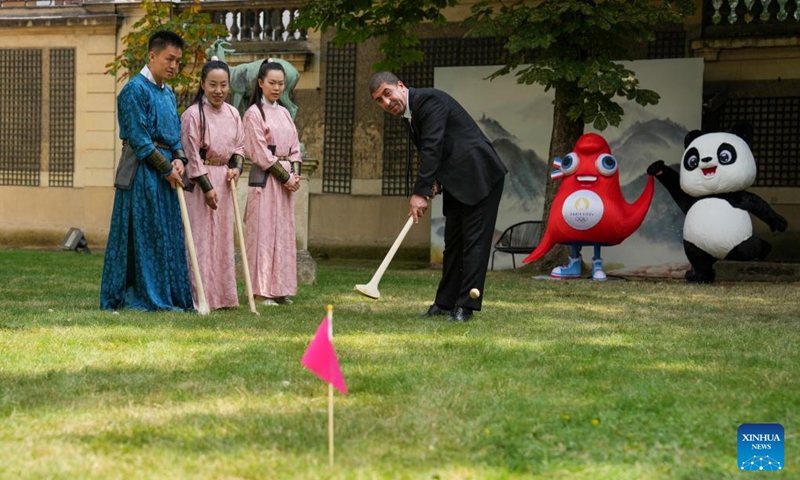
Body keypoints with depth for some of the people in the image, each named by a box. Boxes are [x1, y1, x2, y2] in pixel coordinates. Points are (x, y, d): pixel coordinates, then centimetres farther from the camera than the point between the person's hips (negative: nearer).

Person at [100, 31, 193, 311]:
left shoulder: (168, 94, 16)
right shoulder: (135, 89, -9)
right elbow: (139, 139, -14)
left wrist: (179, 159, -2)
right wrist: (167, 168, -13)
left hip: (165, 171, 8)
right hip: (142, 172, -8)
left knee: (169, 236, 8)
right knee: (143, 235, -5)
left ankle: (170, 296, 12)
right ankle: (141, 296, -1)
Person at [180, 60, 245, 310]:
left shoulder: (233, 114, 7)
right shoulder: (193, 114, -11)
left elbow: (239, 146, 16)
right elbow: (192, 154, -12)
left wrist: (236, 167, -3)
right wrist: (206, 186, -14)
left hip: (224, 181, 6)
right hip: (199, 181, -6)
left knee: (223, 238, 10)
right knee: (200, 238, -5)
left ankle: (222, 294, 16)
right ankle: (201, 296, -2)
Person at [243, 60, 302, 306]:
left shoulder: (284, 113, 15)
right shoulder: (254, 113, -6)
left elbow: (294, 146, 15)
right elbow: (260, 152, -11)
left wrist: (296, 173, -1)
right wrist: (284, 176, -12)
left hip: (287, 178, 7)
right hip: (265, 178, -7)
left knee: (283, 232, 7)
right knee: (264, 232, -7)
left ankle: (279, 288, 11)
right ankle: (261, 290, -5)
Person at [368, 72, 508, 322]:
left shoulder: (429, 100, -16)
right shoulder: (410, 115, 13)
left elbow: (432, 148, -24)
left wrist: (421, 192, -27)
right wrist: (432, 184, -4)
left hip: (479, 175, -10)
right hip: (456, 182, 10)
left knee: (474, 241, -8)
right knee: (453, 242, 13)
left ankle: (465, 305, -9)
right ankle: (445, 302, 20)